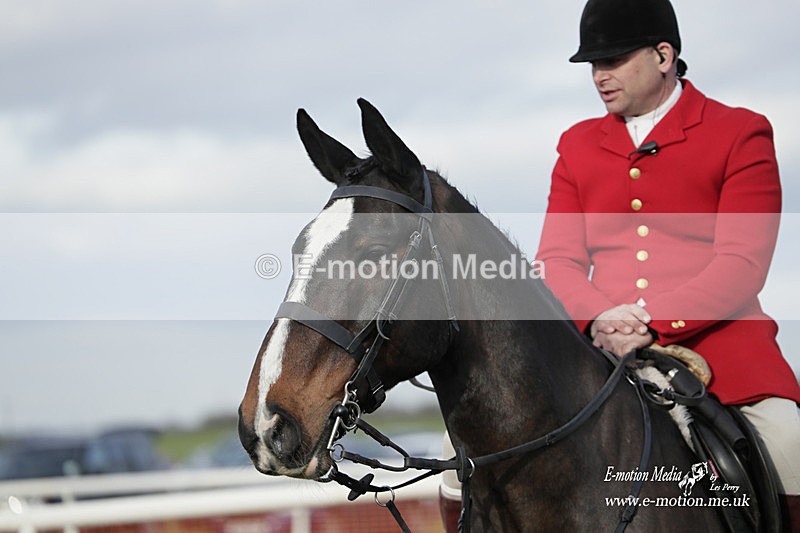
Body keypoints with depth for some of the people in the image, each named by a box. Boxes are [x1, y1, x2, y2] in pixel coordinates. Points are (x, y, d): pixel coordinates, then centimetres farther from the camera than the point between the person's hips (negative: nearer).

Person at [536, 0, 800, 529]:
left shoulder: (740, 133, 5)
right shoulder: (578, 145, 18)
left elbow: (741, 264, -5)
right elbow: (557, 259, 10)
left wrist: (651, 321, -18)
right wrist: (598, 318, -13)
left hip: (714, 332, -3)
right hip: (600, 343, 3)